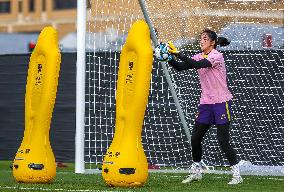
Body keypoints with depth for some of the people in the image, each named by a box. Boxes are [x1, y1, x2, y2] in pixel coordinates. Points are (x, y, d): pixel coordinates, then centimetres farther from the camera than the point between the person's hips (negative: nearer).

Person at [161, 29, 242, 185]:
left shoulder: (217, 56, -13)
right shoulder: (199, 57, 8)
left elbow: (197, 65, -28)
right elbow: (180, 67, 0)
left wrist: (178, 53, -29)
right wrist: (170, 58, -18)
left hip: (221, 102, -7)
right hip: (206, 103, 7)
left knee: (223, 140, -10)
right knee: (195, 138, 6)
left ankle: (237, 175, -1)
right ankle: (196, 172, 22)